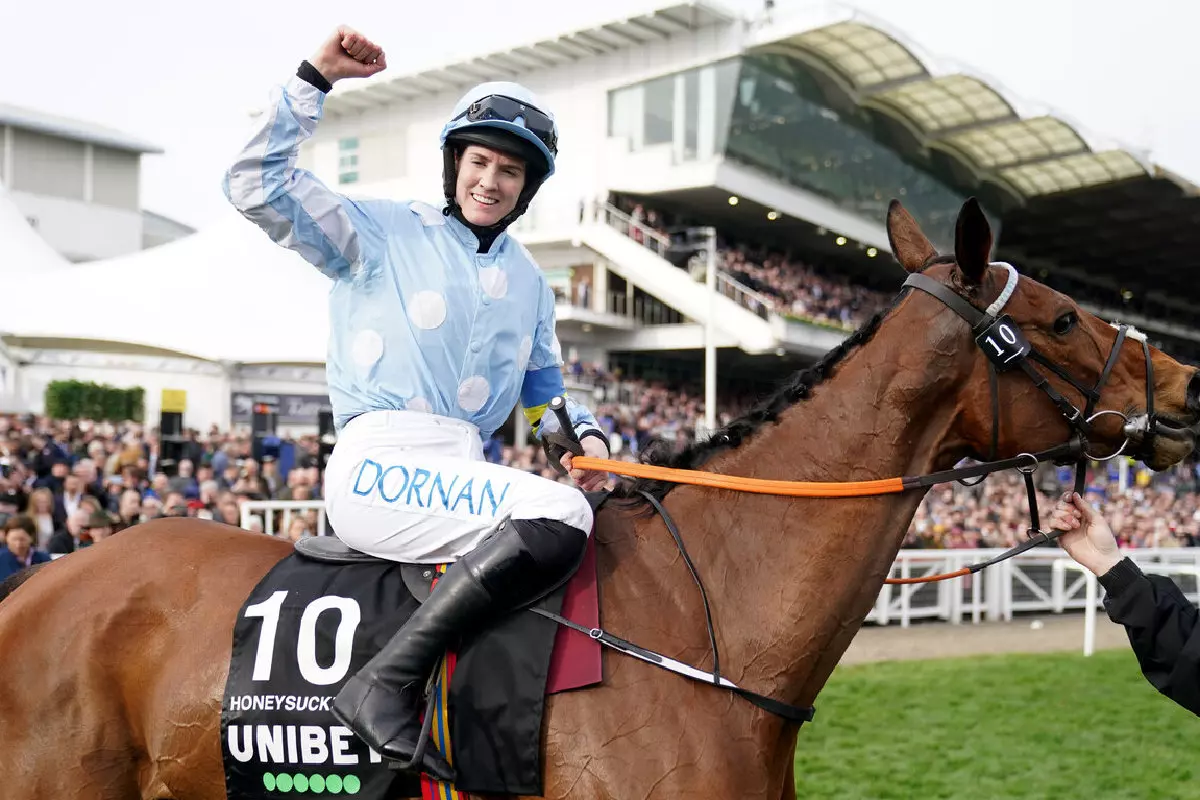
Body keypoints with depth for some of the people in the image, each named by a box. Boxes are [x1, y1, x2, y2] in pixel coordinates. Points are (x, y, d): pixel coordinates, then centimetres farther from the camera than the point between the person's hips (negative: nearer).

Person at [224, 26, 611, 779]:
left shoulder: (531, 283, 21)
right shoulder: (381, 232, 4)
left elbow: (546, 391, 27)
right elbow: (257, 187, -4)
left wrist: (585, 434, 5)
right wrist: (316, 78, -8)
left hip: (464, 475, 8)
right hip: (380, 468, -7)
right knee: (560, 515, -30)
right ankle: (387, 683, -28)